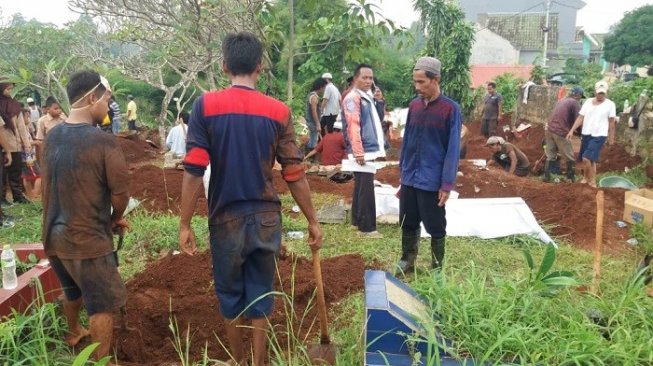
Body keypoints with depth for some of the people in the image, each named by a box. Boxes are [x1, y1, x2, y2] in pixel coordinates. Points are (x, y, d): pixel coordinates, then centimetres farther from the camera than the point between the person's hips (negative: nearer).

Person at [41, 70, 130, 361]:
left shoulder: (51, 137, 1)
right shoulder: (103, 141, -22)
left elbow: (50, 186, 8)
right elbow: (120, 193, -17)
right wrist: (116, 218, 6)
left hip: (54, 234, 8)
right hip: (87, 238, -8)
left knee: (72, 290, 30)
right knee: (102, 304, 9)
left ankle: (73, 333, 52)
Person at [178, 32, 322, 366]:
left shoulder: (205, 105, -8)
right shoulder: (278, 111, -5)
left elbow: (194, 171, -12)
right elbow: (295, 175, -4)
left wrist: (185, 224, -4)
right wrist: (312, 221, 7)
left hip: (226, 219, 0)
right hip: (266, 219, 1)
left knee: (230, 296, 18)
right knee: (260, 297, 14)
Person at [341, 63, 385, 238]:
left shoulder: (368, 97, 15)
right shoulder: (352, 97, -12)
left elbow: (377, 119, 21)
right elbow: (353, 126, -19)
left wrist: (379, 101, 5)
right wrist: (359, 152, -23)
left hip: (370, 149, 9)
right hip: (363, 151, -9)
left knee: (361, 187, 15)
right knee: (366, 189, -6)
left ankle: (357, 221, 24)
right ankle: (367, 227, -1)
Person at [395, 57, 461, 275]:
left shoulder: (451, 109, -11)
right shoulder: (414, 106, 4)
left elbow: (453, 149, -11)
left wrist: (447, 184, -14)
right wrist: (402, 172, 12)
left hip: (433, 182, -5)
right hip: (410, 179, 5)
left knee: (435, 228, 8)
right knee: (408, 224, 15)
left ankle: (437, 268, 24)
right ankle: (407, 261, 32)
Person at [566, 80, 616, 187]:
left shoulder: (610, 104, -4)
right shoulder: (588, 102, 5)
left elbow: (612, 122, 0)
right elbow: (580, 118, 5)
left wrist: (611, 137, 2)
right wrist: (572, 130, -3)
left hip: (599, 136, -4)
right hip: (586, 134, 4)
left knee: (587, 158, -15)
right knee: (586, 159, 13)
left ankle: (592, 181, 0)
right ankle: (586, 177, 33)